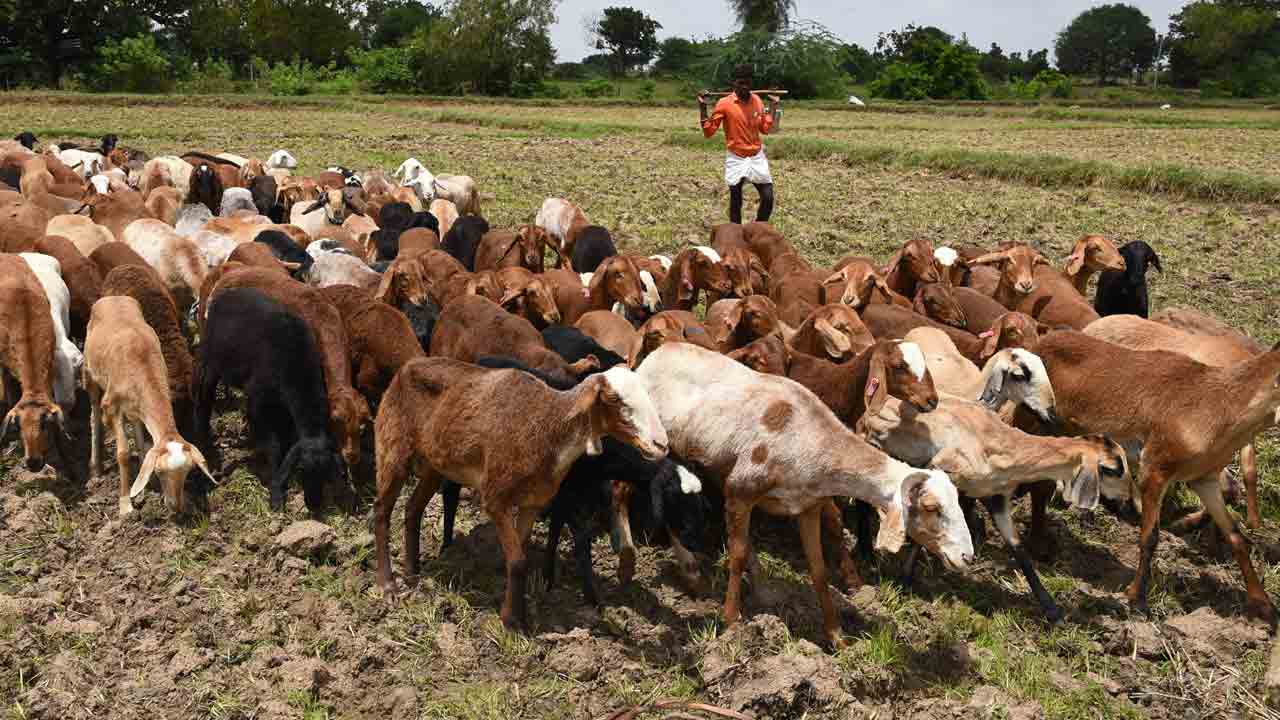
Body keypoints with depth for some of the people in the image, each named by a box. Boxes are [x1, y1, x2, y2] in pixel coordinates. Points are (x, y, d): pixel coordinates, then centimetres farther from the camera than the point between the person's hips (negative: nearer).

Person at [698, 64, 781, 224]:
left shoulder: (756, 100, 3)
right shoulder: (725, 103, -10)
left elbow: (766, 129, 11)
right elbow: (708, 131, -10)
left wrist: (773, 106, 6)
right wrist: (702, 107, -18)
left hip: (757, 157, 3)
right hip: (736, 159, -3)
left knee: (768, 198, -2)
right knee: (736, 203, 2)